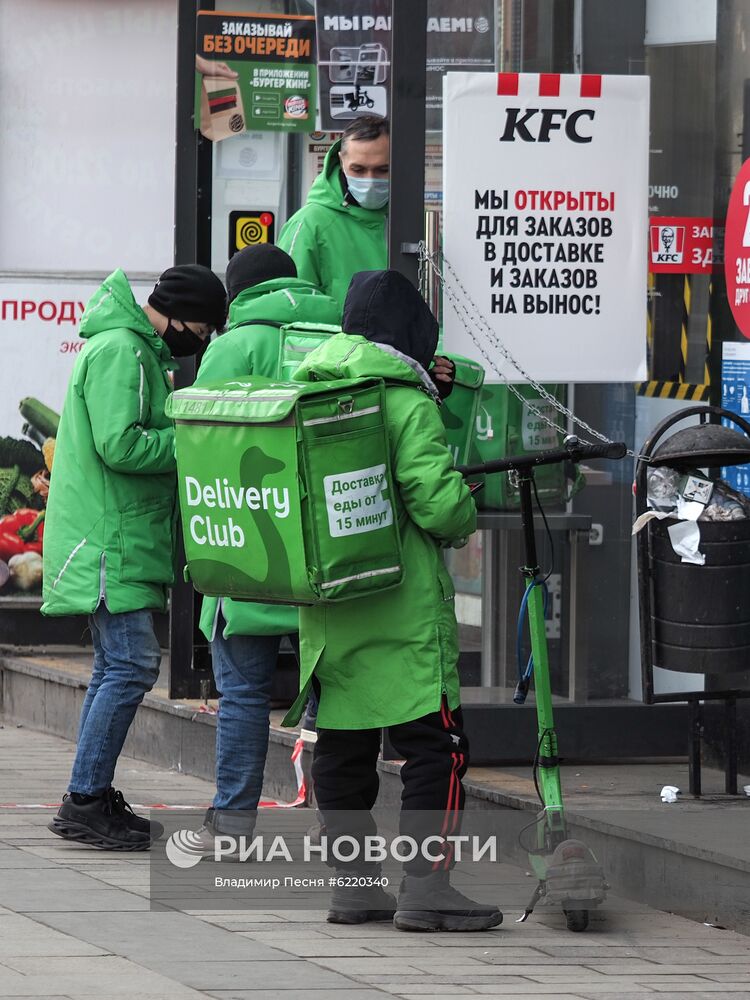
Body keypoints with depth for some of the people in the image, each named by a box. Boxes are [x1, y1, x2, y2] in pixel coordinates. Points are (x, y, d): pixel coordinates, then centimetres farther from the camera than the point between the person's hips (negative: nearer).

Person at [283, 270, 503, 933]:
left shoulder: (306, 394, 10)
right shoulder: (406, 404, -12)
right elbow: (439, 505, -16)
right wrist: (468, 507, 3)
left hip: (325, 610, 7)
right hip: (402, 612, -7)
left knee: (342, 743, 12)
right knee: (434, 743, -3)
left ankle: (353, 883, 16)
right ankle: (425, 887, -8)